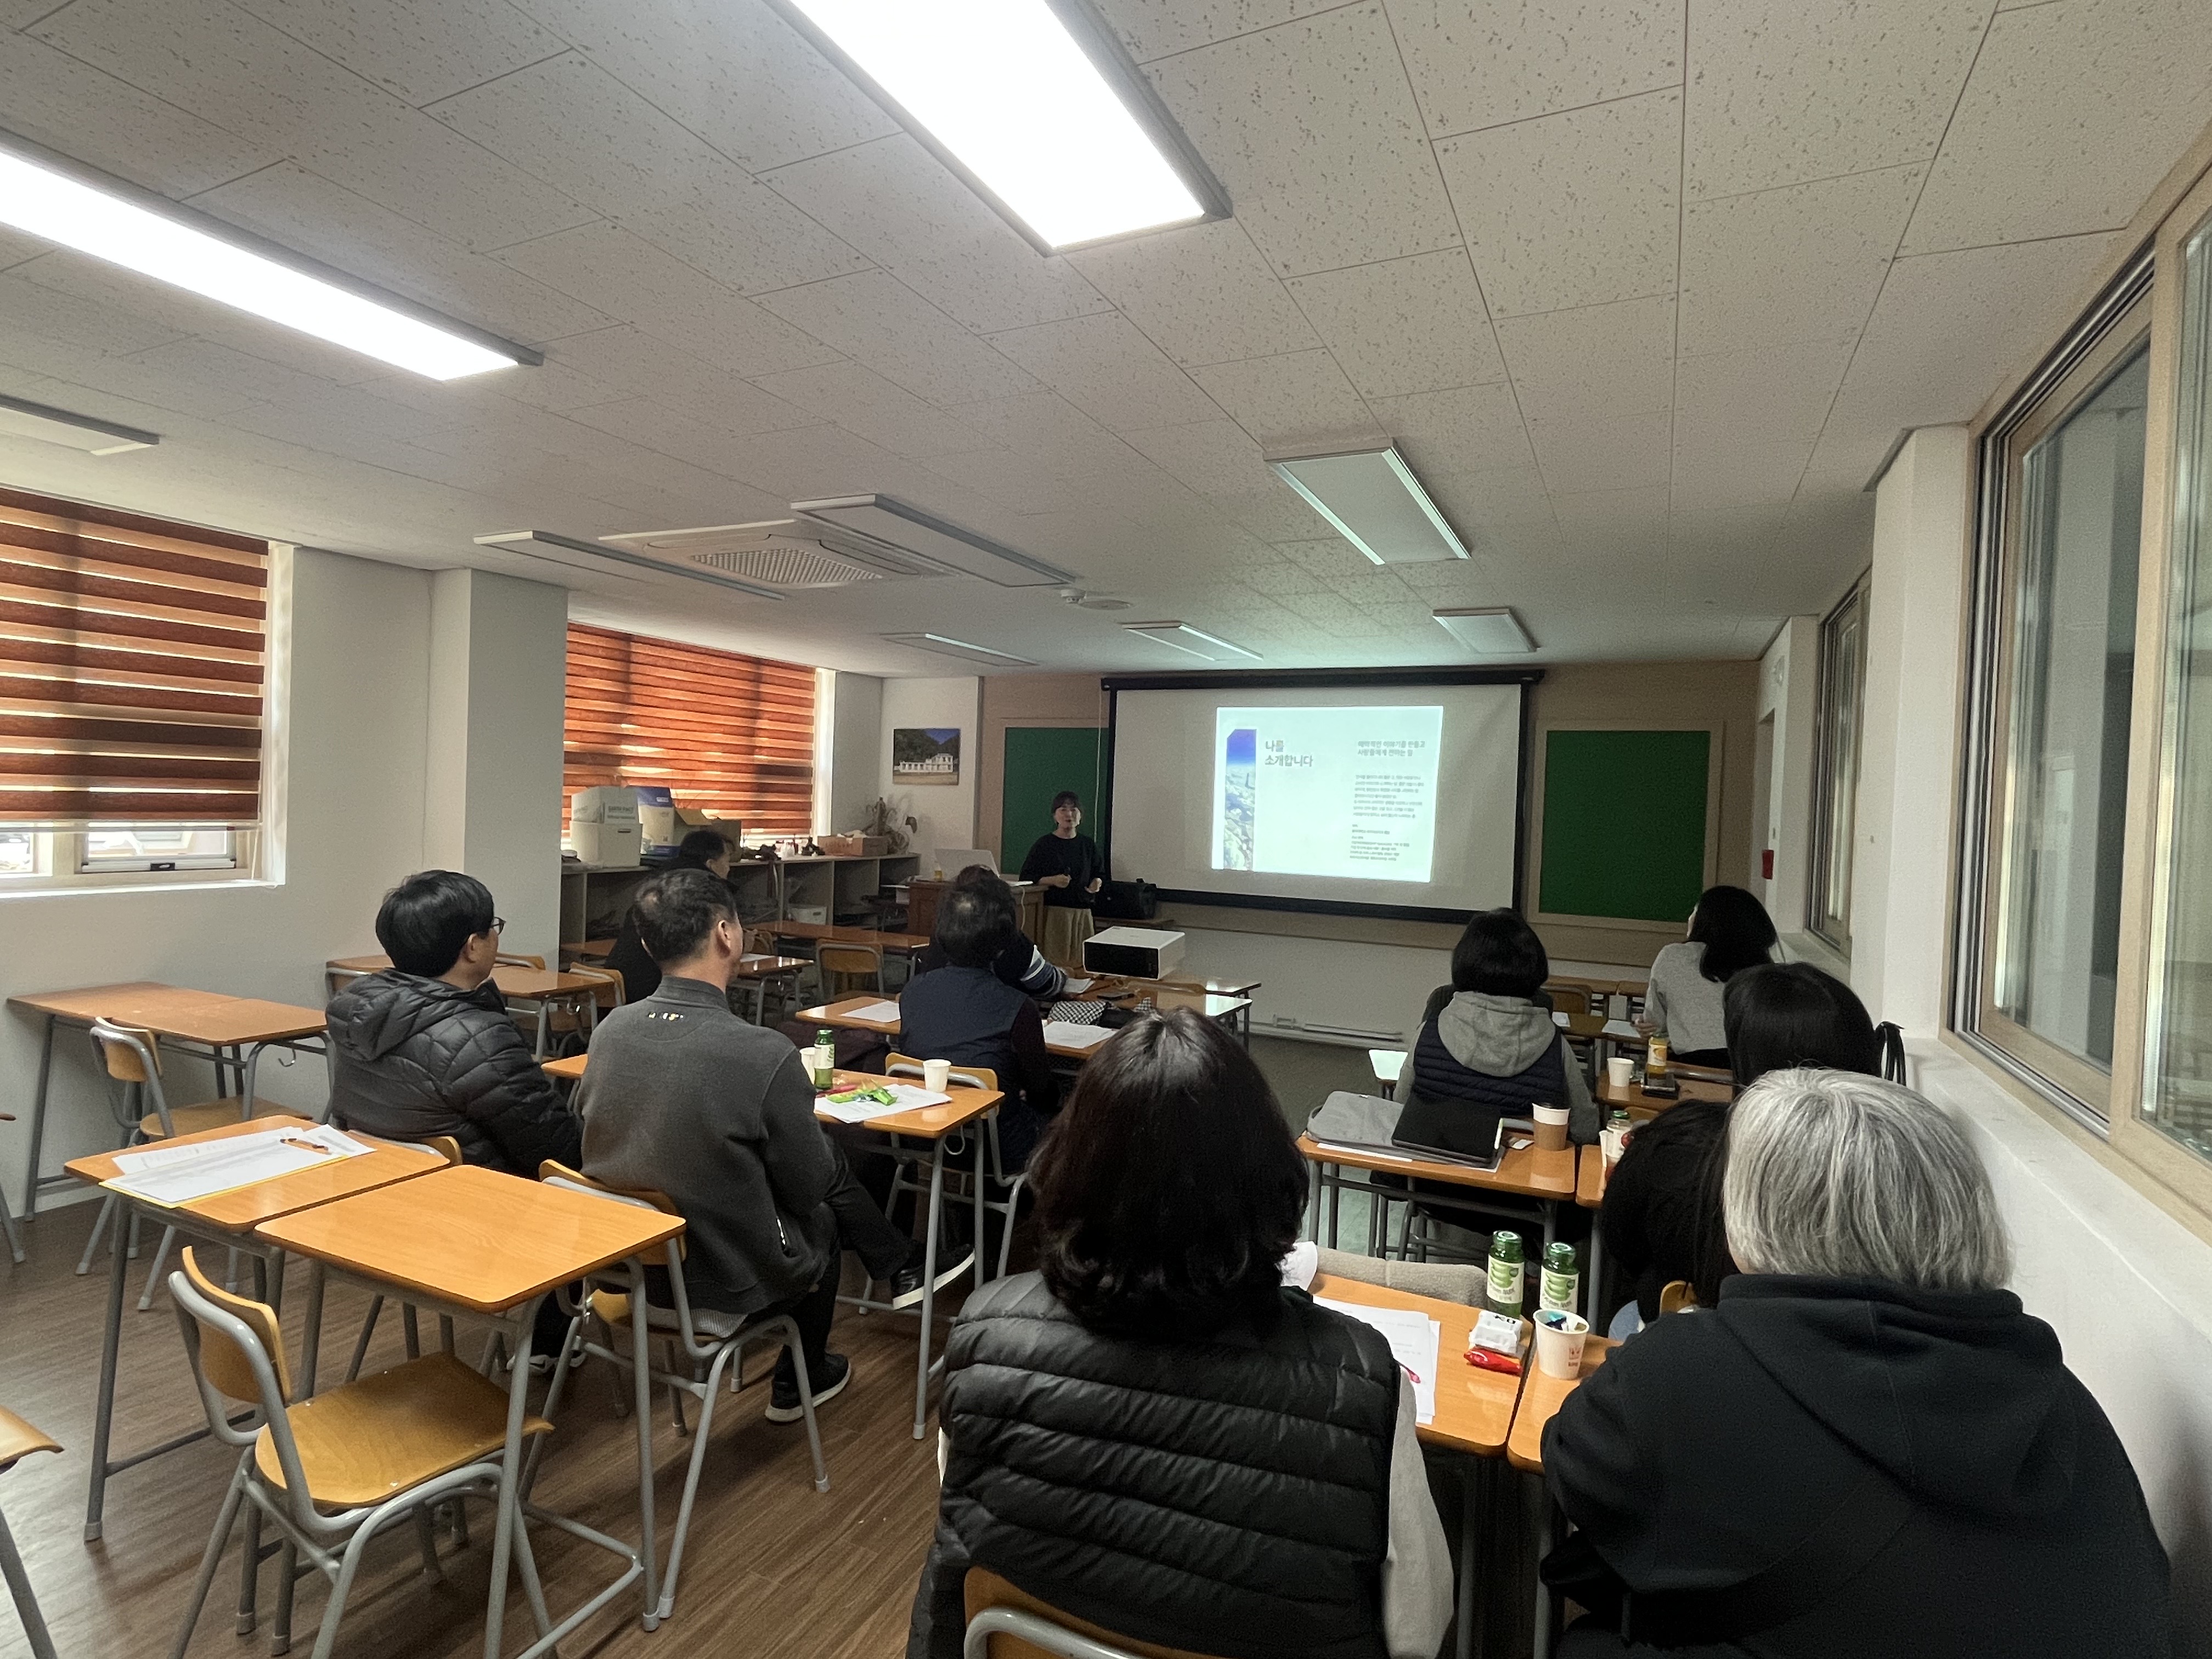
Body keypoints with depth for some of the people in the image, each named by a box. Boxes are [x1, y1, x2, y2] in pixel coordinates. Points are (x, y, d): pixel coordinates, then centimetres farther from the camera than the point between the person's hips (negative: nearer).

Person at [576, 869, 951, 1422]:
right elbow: (809, 1186, -16)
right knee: (821, 1219, 29)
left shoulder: (610, 1029, -11)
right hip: (728, 1278, -5)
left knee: (831, 1168, 22)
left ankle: (902, 1270, 41)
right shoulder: (765, 1054, -30)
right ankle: (799, 1385, 48)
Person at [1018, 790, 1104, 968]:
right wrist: (1052, 881, -16)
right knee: (1056, 961, -11)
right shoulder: (1044, 844, 2)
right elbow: (1026, 877, -1)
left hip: (1082, 912, 4)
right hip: (1053, 911, -3)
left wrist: (1097, 883, -2)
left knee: (1082, 963, -3)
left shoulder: (1088, 845, 12)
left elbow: (1100, 874, 21)